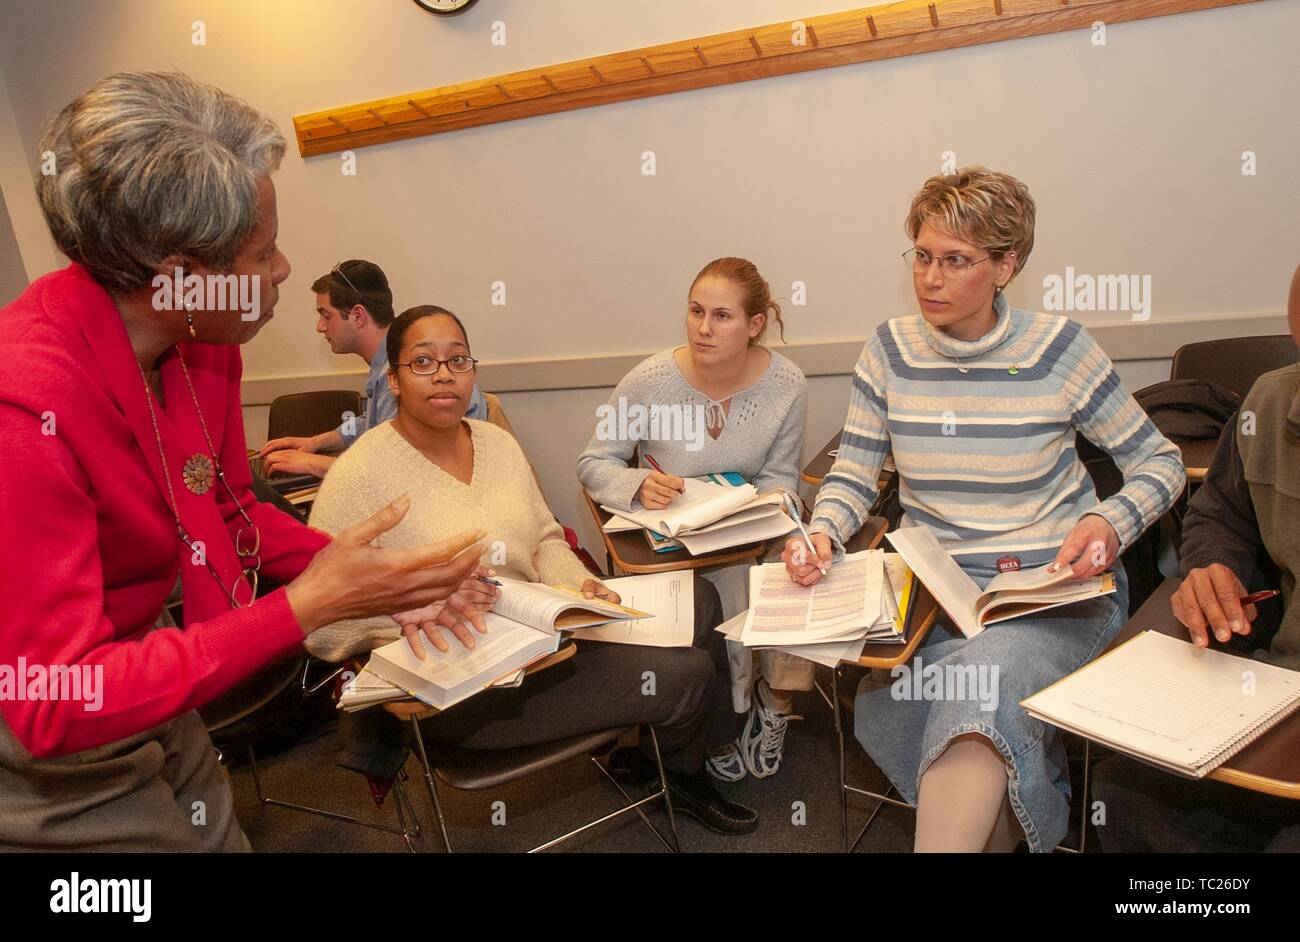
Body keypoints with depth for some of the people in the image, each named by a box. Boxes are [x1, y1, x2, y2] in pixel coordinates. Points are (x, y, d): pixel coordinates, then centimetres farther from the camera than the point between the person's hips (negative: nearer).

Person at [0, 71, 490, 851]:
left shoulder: (204, 345, -9)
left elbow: (231, 513, 5)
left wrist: (382, 578, -7)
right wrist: (307, 606, -35)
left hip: (143, 671, 7)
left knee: (221, 836, 17)